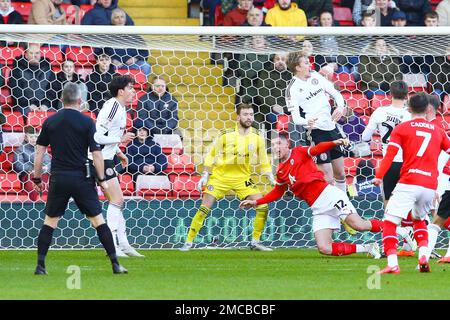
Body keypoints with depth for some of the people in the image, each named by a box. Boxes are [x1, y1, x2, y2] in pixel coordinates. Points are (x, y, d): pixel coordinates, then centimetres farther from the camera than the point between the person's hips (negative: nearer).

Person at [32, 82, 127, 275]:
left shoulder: (50, 122, 4)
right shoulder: (86, 122, -4)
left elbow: (40, 152, 5)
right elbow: (96, 153, -6)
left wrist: (37, 179, 13)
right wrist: (102, 179, 2)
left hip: (58, 179, 2)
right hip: (81, 178, -2)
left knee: (49, 221, 11)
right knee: (98, 220, 3)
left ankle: (40, 265, 4)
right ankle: (115, 264, 1)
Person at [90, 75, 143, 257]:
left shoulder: (121, 108, 14)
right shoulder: (112, 107, -17)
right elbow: (97, 136, -23)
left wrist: (119, 153, 18)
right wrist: (120, 139, -19)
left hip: (107, 159, 10)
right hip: (100, 159, -10)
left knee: (117, 201, 11)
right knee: (117, 200, -11)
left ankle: (123, 245, 15)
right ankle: (112, 247, -10)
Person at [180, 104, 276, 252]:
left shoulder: (256, 138, -3)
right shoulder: (226, 135, -10)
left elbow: (264, 162, 7)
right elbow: (211, 156, 1)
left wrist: (272, 179, -4)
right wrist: (205, 176, -4)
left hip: (242, 178, 2)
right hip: (220, 177, -2)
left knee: (263, 207, -10)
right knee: (204, 209, -9)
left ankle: (255, 242, 4)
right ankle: (188, 242, 2)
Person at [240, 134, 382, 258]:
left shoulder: (299, 153, 1)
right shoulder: (280, 172, 15)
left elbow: (317, 149, -18)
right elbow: (277, 192, 31)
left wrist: (335, 143, -38)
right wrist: (256, 202, 26)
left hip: (328, 194, -5)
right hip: (318, 209, 5)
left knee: (359, 225, -21)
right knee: (324, 248, -13)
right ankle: (366, 248, 0)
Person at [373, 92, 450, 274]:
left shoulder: (401, 129, 6)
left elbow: (390, 154, -4)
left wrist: (379, 176, -7)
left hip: (408, 183, -4)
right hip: (431, 186, 4)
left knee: (389, 222, -2)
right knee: (419, 219, 28)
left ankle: (392, 264, -20)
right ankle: (423, 257, 7)